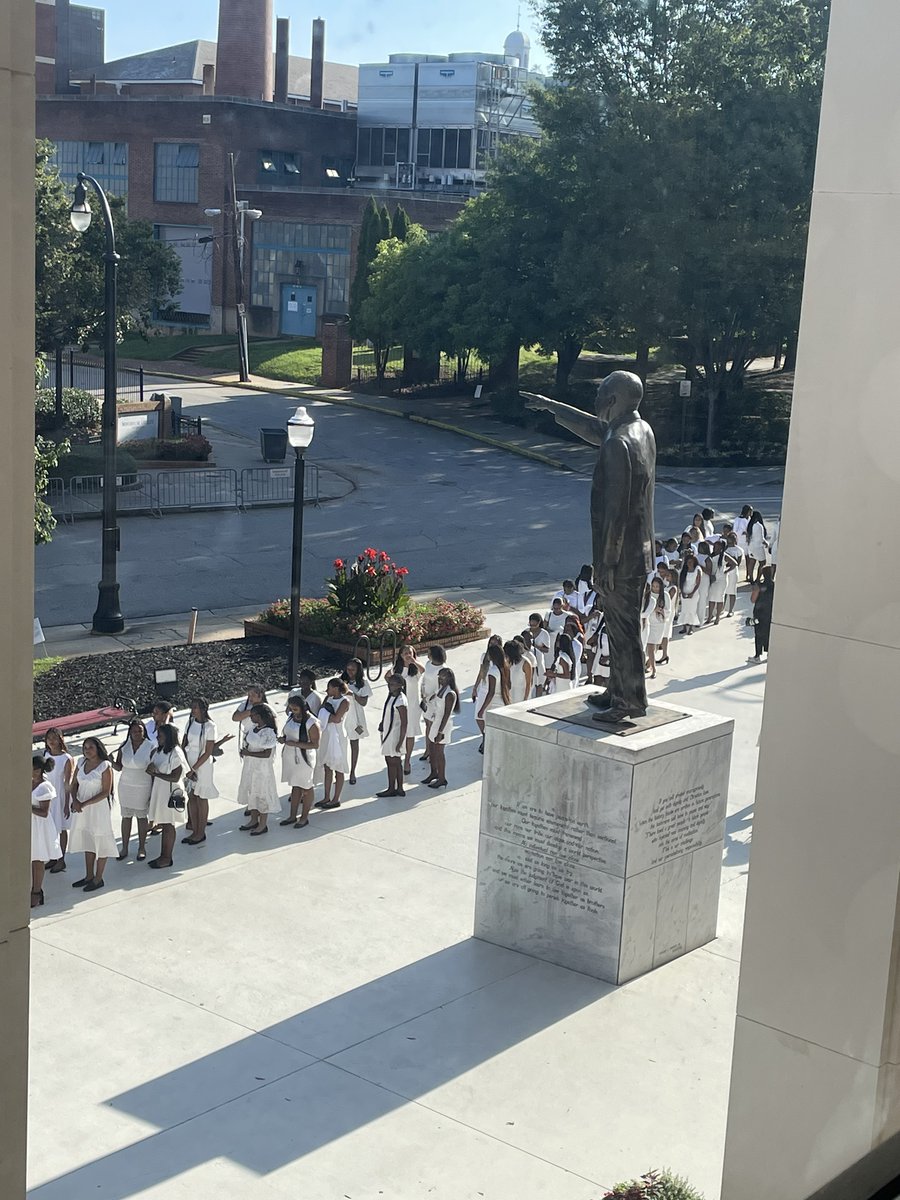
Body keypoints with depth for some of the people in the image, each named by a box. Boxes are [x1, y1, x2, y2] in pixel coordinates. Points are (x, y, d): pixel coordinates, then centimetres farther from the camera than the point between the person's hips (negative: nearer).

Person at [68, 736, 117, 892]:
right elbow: (74, 784, 8)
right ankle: (89, 876, 28)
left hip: (99, 807, -7)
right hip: (81, 808, 7)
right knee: (87, 841, 16)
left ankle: (98, 879, 12)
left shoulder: (105, 766, -14)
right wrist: (75, 800, -11)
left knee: (100, 843, 2)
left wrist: (84, 804, -20)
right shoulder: (81, 763, 4)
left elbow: (106, 792, -16)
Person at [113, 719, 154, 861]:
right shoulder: (124, 746, -2)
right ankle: (124, 848, 22)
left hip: (143, 788, -3)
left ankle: (141, 848, 23)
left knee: (141, 817, 9)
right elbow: (119, 767, 2)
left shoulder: (150, 747, -11)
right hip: (126, 786, 3)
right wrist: (111, 762, -21)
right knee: (126, 817, 11)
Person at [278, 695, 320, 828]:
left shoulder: (311, 722, -21)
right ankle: (292, 816, 27)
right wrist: (283, 738, -6)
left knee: (306, 788, 8)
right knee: (295, 786, 17)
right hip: (290, 757, 7)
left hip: (304, 758, -7)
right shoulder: (291, 716, 2)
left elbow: (315, 744, -21)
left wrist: (295, 743, -25)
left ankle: (304, 818, 21)